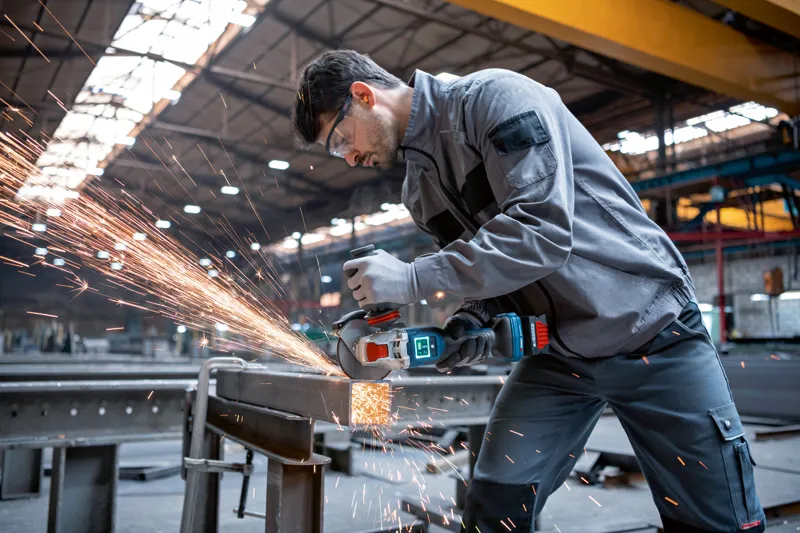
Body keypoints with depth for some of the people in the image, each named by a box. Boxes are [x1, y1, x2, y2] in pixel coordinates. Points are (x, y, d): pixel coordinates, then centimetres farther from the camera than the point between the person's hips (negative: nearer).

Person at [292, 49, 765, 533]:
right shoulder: (419, 192, 6)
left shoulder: (497, 96, -16)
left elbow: (544, 230, -28)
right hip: (556, 351, 6)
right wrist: (475, 322, -10)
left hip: (651, 328, -5)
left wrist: (415, 278, -27)